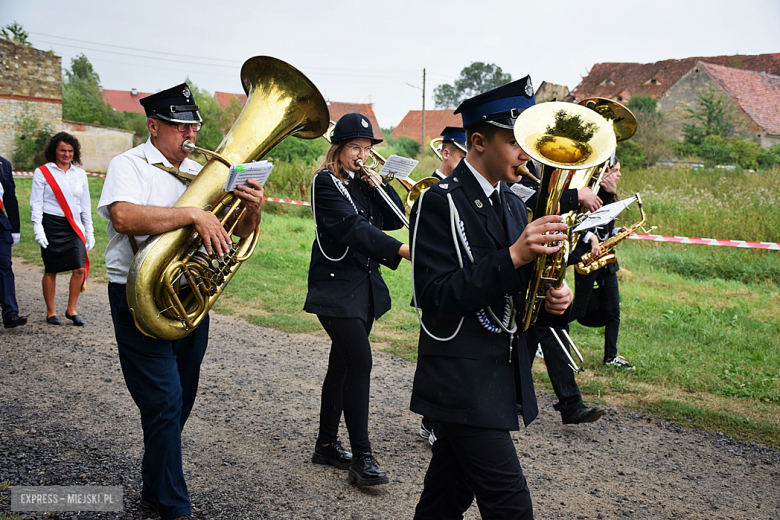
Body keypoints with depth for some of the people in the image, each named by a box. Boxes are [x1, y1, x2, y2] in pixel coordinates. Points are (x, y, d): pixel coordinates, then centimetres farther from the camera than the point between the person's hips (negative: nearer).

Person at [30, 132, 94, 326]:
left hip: (74, 227, 3)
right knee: (51, 271, 3)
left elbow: (85, 205, 16)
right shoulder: (42, 172, 2)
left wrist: (89, 231, 13)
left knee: (80, 268, -6)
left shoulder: (80, 174, 11)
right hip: (52, 226, -3)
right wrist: (38, 229, -10)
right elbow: (36, 203, 0)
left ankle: (71, 310, 10)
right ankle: (50, 312, 17)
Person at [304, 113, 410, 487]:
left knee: (342, 365, 13)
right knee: (360, 362, -15)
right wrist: (400, 250, -33)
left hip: (365, 287, 8)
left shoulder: (364, 184, 14)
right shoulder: (326, 182, -9)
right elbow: (353, 228, -23)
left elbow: (395, 220, 7)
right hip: (336, 287, -8)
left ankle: (326, 444, 24)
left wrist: (378, 183, -4)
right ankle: (361, 457, -10)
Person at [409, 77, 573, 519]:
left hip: (503, 378, 8)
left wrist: (550, 297, -3)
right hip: (463, 381, -8)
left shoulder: (513, 205, 12)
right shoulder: (439, 202, -13)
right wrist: (513, 256, -27)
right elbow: (435, 295, -21)